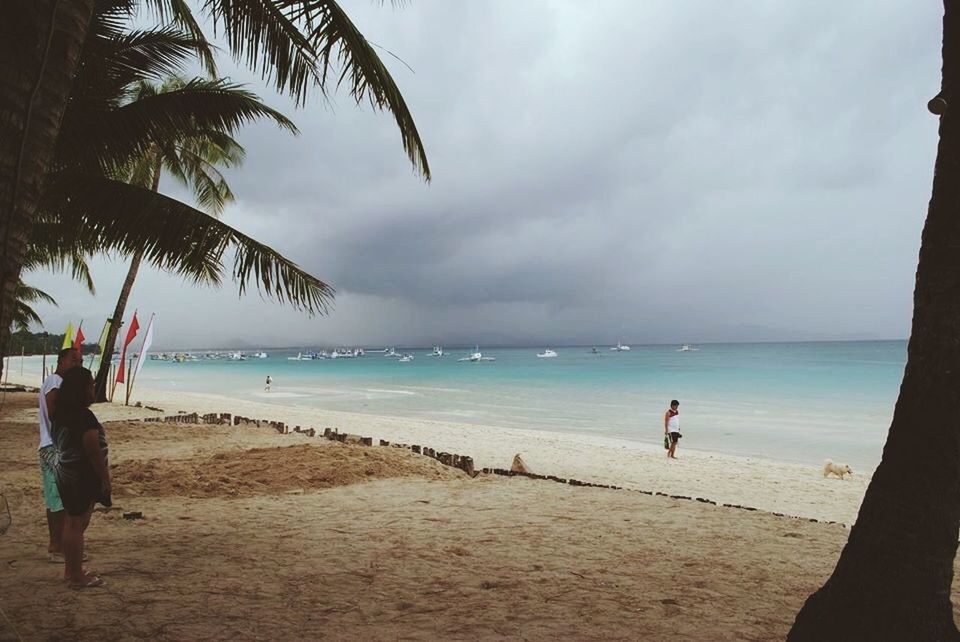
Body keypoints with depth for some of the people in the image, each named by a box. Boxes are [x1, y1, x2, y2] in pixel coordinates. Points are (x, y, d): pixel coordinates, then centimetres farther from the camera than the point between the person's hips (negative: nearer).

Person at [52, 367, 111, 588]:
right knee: (77, 525, 0)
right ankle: (77, 576, 9)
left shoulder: (61, 413, 7)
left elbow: (59, 443, 14)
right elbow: (94, 452, -21)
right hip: (82, 478, -9)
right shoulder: (84, 417, -21)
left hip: (65, 474, 9)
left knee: (71, 523, 17)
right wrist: (105, 479, -12)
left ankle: (70, 570, 28)